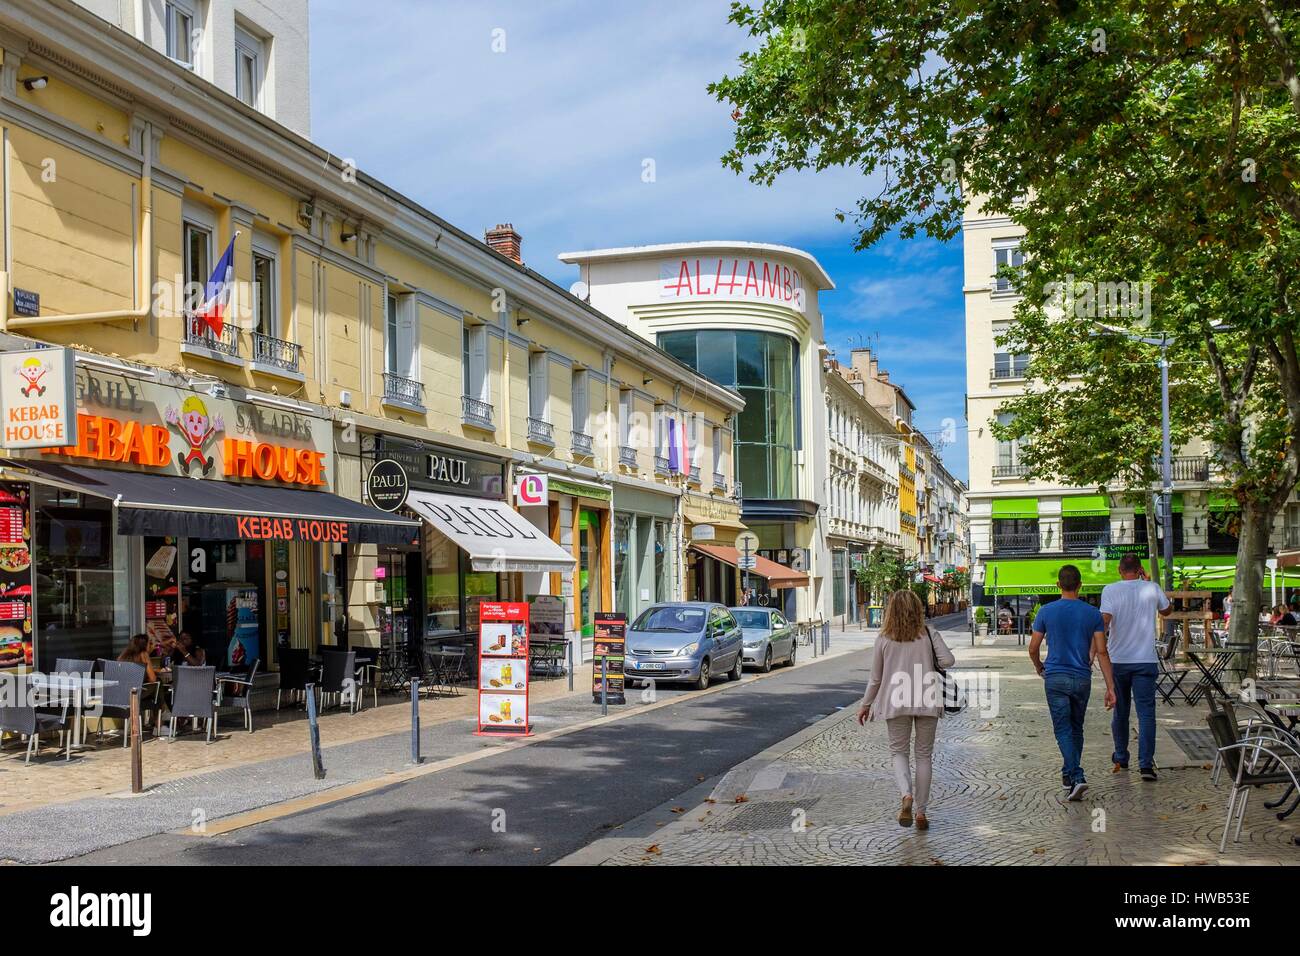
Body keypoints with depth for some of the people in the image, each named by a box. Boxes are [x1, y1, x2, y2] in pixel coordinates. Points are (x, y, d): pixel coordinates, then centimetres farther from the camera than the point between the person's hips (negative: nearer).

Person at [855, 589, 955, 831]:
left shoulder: (884, 639, 0)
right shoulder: (928, 635, -1)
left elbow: (875, 678, 4)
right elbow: (948, 660, -11)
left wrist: (866, 704, 15)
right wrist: (929, 663, 11)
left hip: (896, 702, -1)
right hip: (927, 702, 1)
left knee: (898, 751, 12)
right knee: (924, 755, 12)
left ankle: (906, 795, -15)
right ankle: (921, 811, 13)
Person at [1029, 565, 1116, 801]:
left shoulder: (1046, 612, -4)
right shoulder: (1093, 613, -1)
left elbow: (1033, 649, 1)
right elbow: (1101, 652, -5)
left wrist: (1039, 667, 22)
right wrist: (1110, 687, -4)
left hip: (1055, 678, -2)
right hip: (1082, 679, 2)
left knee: (1063, 730, -1)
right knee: (1076, 729, 17)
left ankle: (1076, 777, -17)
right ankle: (1069, 775, 27)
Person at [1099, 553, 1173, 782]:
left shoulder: (1110, 590, -5)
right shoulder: (1152, 588, 0)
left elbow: (1104, 620, -17)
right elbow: (1167, 610, 20)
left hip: (1118, 660, 0)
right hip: (1145, 660, 0)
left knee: (1120, 712, 15)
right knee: (1146, 713, -3)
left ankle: (1121, 759, 26)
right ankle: (1146, 764, -13)